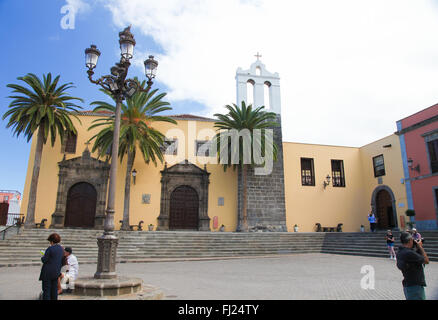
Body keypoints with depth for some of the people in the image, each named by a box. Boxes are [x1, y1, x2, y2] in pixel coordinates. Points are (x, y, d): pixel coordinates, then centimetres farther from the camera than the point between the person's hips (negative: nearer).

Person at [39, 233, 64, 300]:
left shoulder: (50, 248, -16)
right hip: (57, 272, 7)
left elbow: (44, 260, -13)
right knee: (54, 288, 14)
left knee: (46, 289, 1)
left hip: (48, 272, -7)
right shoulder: (61, 248, 6)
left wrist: (42, 257, 7)